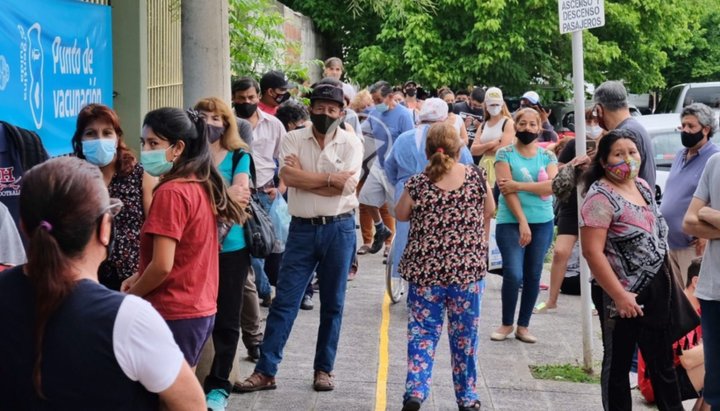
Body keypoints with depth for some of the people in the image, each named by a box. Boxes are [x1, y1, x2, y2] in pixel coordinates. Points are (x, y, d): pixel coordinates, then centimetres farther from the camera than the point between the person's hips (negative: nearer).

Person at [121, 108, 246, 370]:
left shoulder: (171, 193, -17)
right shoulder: (201, 186, 9)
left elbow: (162, 265, -21)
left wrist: (130, 295, -5)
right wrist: (140, 277, 12)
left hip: (174, 316, -9)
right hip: (202, 310, 9)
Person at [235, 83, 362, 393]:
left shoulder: (351, 144, -1)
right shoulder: (294, 139, 2)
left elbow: (345, 187, -14)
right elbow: (287, 176, -14)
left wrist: (303, 178, -11)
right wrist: (330, 178, -14)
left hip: (339, 229, 0)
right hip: (302, 228, 0)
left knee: (332, 304, 8)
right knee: (284, 301, -1)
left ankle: (324, 369, 19)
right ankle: (265, 371, 0)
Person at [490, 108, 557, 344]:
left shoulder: (547, 156, 9)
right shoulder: (505, 154, 1)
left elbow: (553, 185, -8)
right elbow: (507, 189, -9)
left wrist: (518, 185, -15)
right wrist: (522, 222, -17)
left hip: (542, 223, 3)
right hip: (511, 222, -3)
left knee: (533, 275, 5)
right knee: (514, 274, -12)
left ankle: (523, 326, 15)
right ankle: (507, 324, 5)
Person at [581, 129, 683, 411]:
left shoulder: (643, 187, 7)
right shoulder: (601, 197, -17)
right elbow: (592, 252, -23)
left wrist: (665, 277, 16)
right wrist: (620, 295, -23)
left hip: (654, 288, 7)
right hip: (622, 294, -7)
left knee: (662, 360, 14)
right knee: (618, 363, 6)